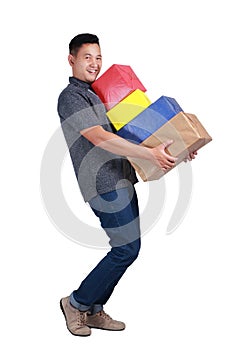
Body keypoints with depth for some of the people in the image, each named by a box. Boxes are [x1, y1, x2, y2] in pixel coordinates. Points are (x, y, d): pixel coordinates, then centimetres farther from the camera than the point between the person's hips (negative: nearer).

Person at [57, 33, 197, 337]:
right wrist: (150, 154, -27)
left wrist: (175, 146, 14)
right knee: (127, 248, -8)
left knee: (124, 249, 10)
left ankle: (93, 311, 21)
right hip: (105, 183, -9)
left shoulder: (96, 94, 20)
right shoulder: (71, 97, -8)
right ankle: (76, 303, 8)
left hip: (121, 180, 9)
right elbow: (100, 138, -21)